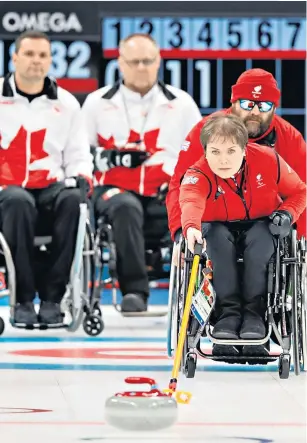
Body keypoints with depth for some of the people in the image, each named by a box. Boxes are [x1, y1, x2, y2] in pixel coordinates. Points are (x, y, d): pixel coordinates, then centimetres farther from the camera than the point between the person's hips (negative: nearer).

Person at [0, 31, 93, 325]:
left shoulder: (66, 104, 13)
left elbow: (77, 155, 17)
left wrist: (82, 177, -6)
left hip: (49, 188, 2)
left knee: (73, 200, -34)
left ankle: (51, 297, -28)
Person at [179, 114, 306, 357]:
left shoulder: (268, 160, -18)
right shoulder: (199, 173, -24)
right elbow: (190, 200, -47)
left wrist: (287, 214, -22)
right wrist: (191, 227, -69)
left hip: (261, 225, 0)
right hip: (219, 226, 0)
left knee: (259, 240, -34)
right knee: (218, 239, -34)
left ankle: (254, 314, -31)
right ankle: (228, 313, -33)